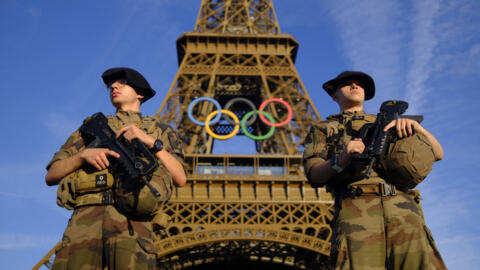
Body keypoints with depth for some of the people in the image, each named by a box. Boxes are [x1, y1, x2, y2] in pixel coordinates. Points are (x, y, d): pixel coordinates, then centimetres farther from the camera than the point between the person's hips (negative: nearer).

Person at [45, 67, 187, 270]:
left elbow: (180, 179, 10)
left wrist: (152, 142, 1)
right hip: (86, 215, 2)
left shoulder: (160, 130, 27)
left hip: (132, 218, -1)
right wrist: (84, 155, 1)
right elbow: (51, 176, 19)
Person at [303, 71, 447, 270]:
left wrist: (416, 126, 2)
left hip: (402, 209, 3)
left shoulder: (387, 123, 34)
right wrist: (340, 160, -12)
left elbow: (437, 153, 23)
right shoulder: (322, 130, 28)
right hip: (356, 212, -2)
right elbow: (314, 175, 9)